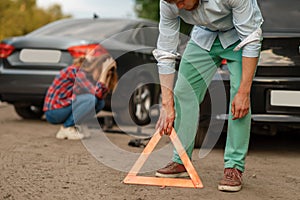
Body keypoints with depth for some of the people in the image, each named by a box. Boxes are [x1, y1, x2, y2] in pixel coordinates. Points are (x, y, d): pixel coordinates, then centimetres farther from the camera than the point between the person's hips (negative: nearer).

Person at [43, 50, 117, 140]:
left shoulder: (87, 71, 5)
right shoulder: (77, 70, -21)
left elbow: (101, 95, 0)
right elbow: (97, 93, -29)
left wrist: (108, 74, -5)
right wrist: (105, 70, -23)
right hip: (53, 112, -9)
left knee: (100, 102, 0)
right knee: (92, 99, -25)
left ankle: (70, 126, 5)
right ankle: (67, 128, -9)